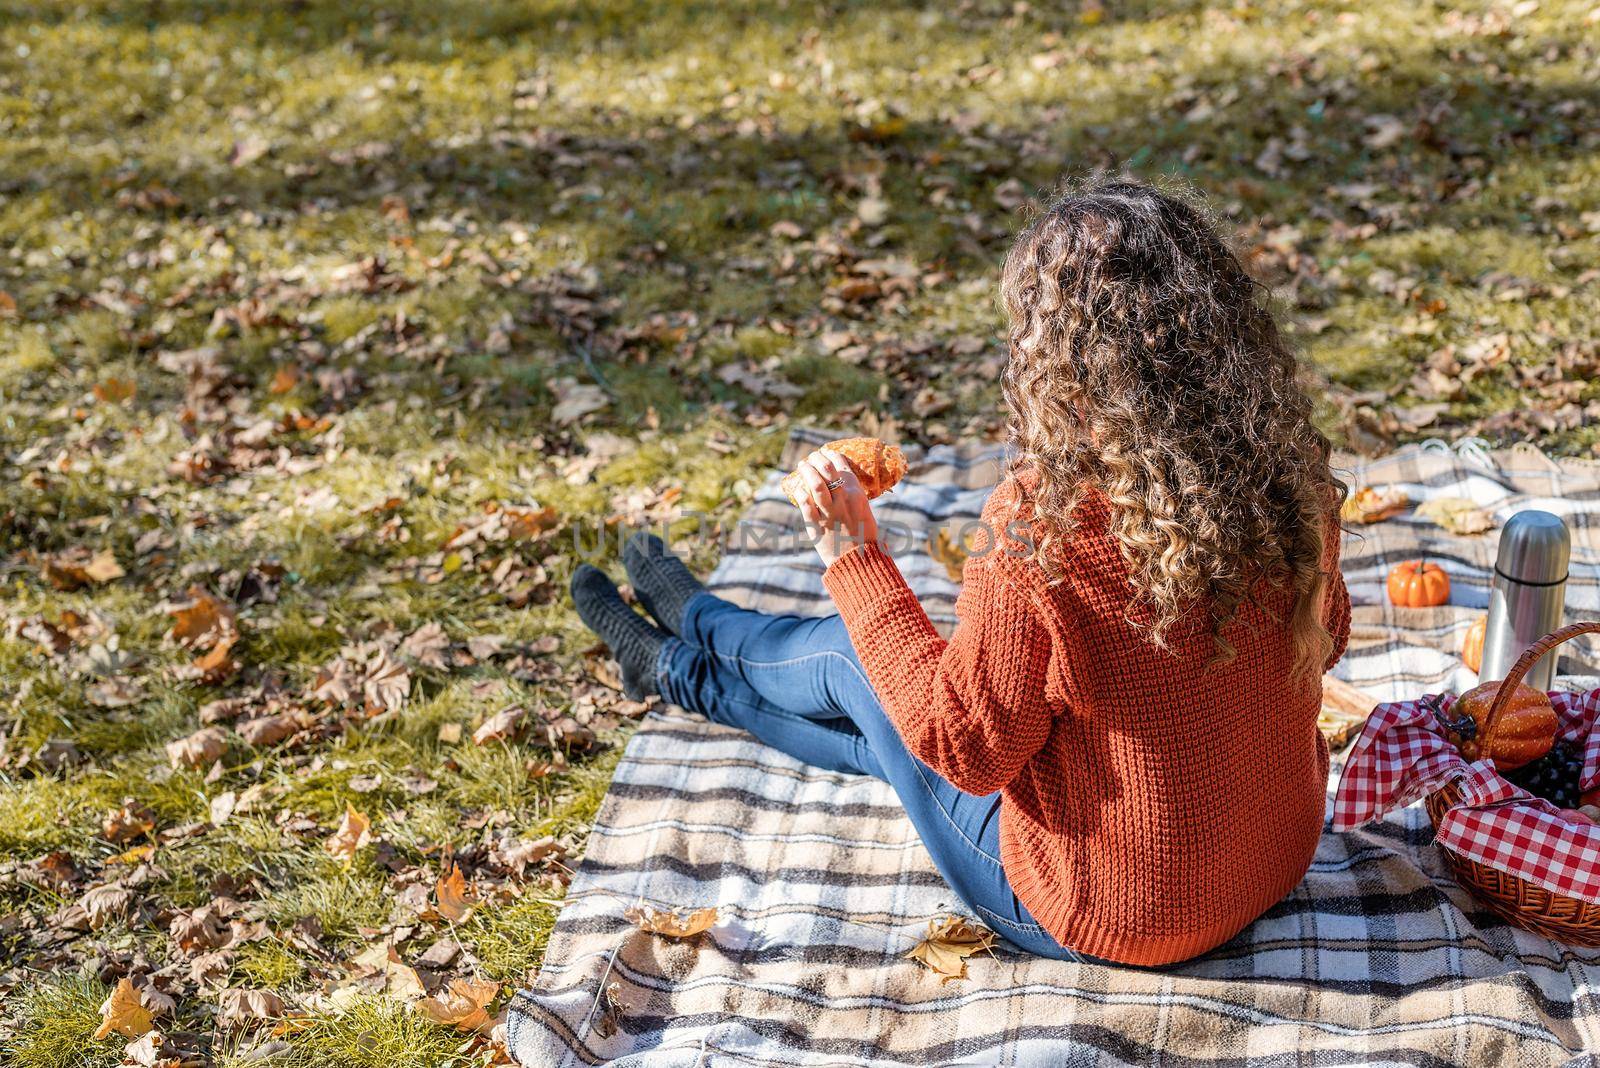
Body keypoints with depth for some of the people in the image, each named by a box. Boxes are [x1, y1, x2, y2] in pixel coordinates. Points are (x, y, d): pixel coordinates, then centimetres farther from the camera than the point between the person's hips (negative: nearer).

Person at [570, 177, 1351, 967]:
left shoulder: (1049, 531, -31)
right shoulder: (1289, 475, -11)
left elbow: (967, 746, -21)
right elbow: (1324, 637, 8)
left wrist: (853, 558, -15)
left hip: (1100, 920, -6)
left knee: (848, 662, 16)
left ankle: (695, 630, 50)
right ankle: (683, 670, 52)